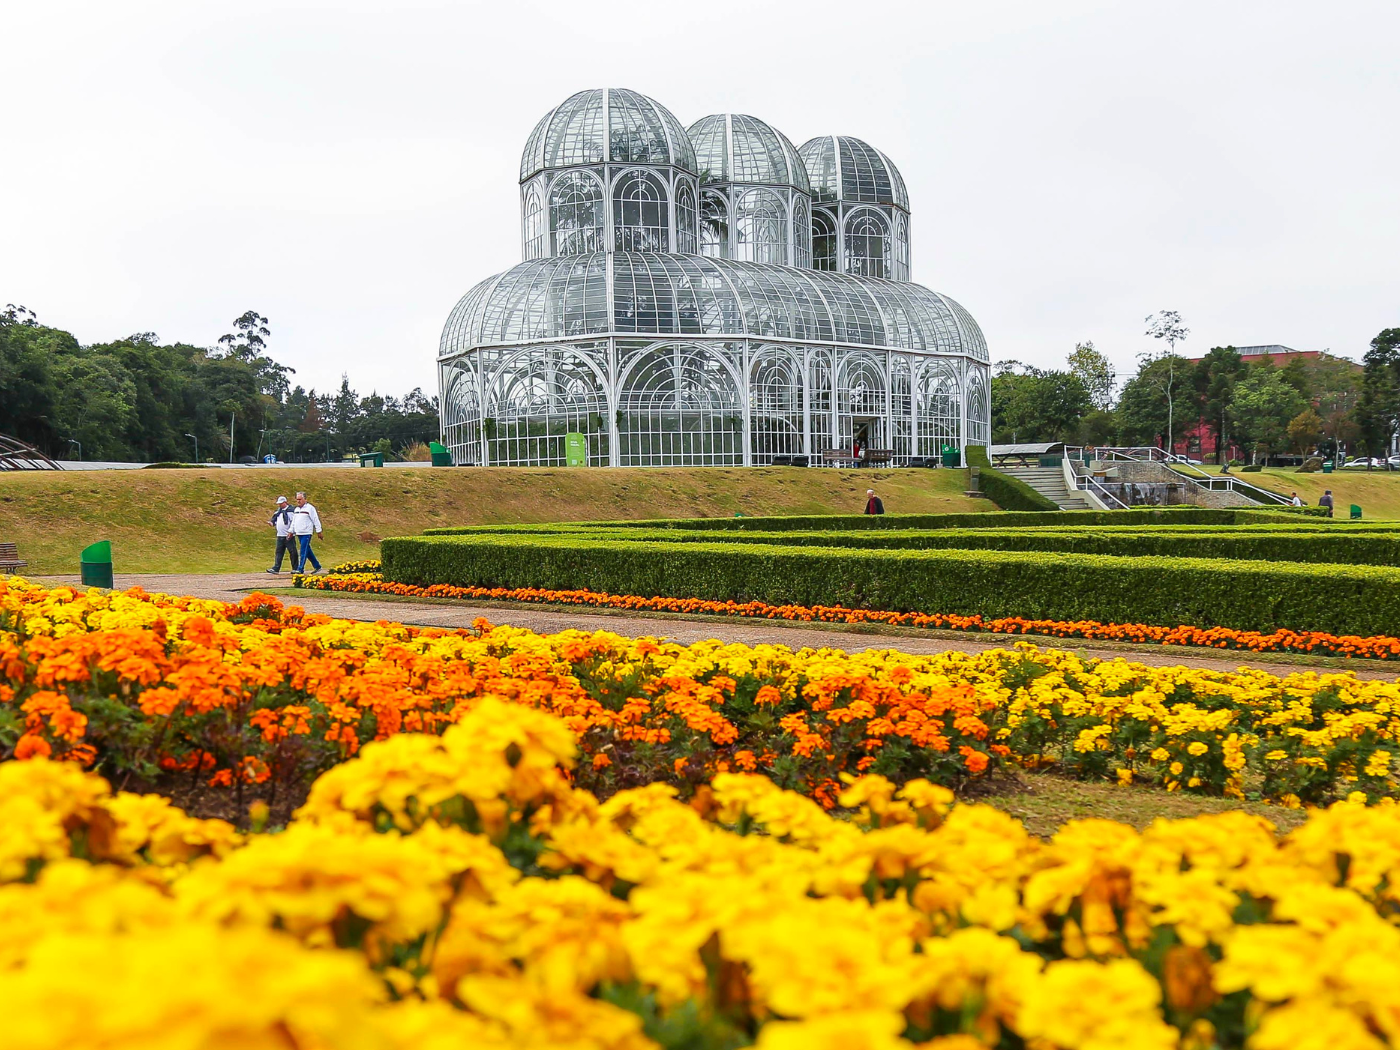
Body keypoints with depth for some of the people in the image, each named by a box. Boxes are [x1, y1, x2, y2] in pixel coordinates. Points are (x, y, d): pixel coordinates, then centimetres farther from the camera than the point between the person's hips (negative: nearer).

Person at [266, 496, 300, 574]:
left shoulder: (291, 510, -6)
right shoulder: (278, 511, 16)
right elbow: (275, 520, 22)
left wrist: (291, 532, -18)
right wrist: (272, 523, -1)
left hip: (289, 536, -7)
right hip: (280, 535, 7)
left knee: (293, 552, -2)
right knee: (279, 552, 5)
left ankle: (295, 568, 5)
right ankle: (276, 568, 4)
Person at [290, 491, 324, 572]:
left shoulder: (310, 508, -7)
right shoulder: (296, 509, 15)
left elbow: (316, 520, -8)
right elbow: (293, 521, 22)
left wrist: (319, 532, -8)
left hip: (306, 533, -7)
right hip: (299, 534, 7)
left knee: (303, 552, -9)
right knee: (308, 551, 11)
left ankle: (301, 569, -8)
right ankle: (317, 566, 20)